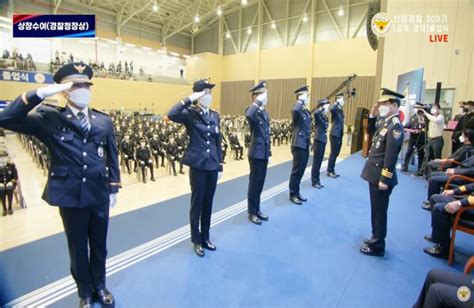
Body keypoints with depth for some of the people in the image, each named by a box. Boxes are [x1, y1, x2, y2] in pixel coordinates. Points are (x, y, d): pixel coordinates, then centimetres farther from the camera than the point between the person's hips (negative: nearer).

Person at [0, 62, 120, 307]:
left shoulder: (104, 121, 2)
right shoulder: (49, 118, -5)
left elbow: (112, 157, 6)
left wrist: (113, 188, 6)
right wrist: (40, 93, -24)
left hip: (99, 195, 2)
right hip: (70, 196, -2)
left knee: (99, 245, 18)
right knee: (78, 248, 16)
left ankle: (100, 286, 42)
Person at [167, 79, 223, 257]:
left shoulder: (215, 115, 10)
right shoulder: (190, 114, -7)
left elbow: (218, 142, 12)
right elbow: (171, 115, -29)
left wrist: (220, 165, 11)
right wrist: (190, 100, -23)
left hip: (212, 165, 5)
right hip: (197, 165, -5)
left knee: (208, 203, 15)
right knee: (197, 203, 7)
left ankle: (205, 237, 32)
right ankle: (196, 240, 24)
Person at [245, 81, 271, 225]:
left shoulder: (266, 113, 14)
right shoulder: (252, 111, -10)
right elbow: (249, 116, -39)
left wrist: (269, 154, 16)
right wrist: (258, 102, -26)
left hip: (264, 154, 8)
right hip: (256, 154, -7)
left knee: (260, 184, 15)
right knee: (254, 184, 3)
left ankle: (257, 209, 29)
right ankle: (252, 212, 17)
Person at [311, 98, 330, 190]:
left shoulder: (325, 117, 12)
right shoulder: (318, 116, -13)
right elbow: (315, 113, -39)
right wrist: (323, 108, -26)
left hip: (323, 141, 8)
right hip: (318, 141, -8)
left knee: (319, 162, 14)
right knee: (316, 162, 1)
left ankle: (317, 180, 23)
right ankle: (314, 181, 11)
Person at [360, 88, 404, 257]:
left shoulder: (395, 126, -18)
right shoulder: (388, 123, 12)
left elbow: (391, 156, -22)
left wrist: (385, 179, -21)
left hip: (381, 178, -9)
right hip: (376, 175, 9)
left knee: (379, 212, 3)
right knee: (376, 210, 19)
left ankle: (377, 246, 17)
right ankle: (376, 238, 34)